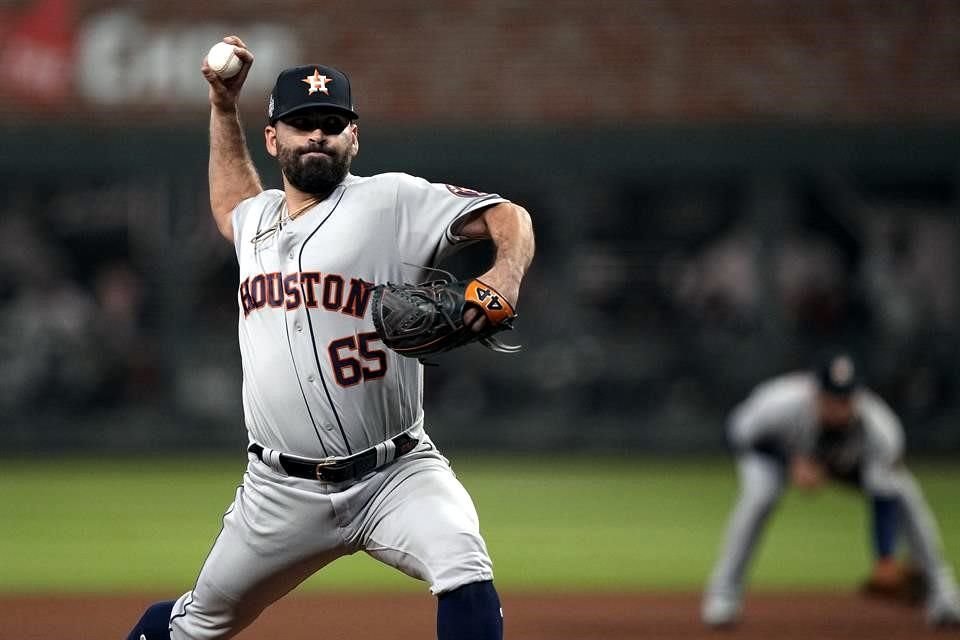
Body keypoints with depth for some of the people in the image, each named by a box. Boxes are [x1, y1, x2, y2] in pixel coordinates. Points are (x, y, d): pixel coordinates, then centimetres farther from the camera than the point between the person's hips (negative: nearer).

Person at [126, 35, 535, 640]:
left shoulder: (393, 201, -6)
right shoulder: (259, 217, 13)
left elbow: (509, 217, -12)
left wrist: (504, 277, -33)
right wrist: (223, 105, 32)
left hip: (396, 473, -5)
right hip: (282, 492, 5)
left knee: (467, 580, -30)